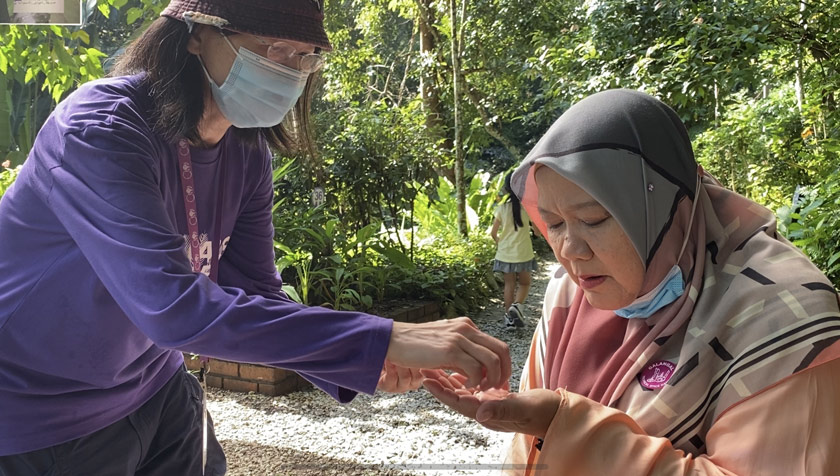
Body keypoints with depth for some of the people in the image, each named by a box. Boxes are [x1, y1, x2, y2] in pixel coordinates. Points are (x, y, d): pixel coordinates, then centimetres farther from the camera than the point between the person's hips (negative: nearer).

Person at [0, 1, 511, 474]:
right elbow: (172, 305, -39)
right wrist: (380, 339, -42)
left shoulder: (248, 153, -5)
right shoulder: (100, 128, -27)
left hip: (151, 389, 6)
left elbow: (255, 295, -6)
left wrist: (360, 362, -24)